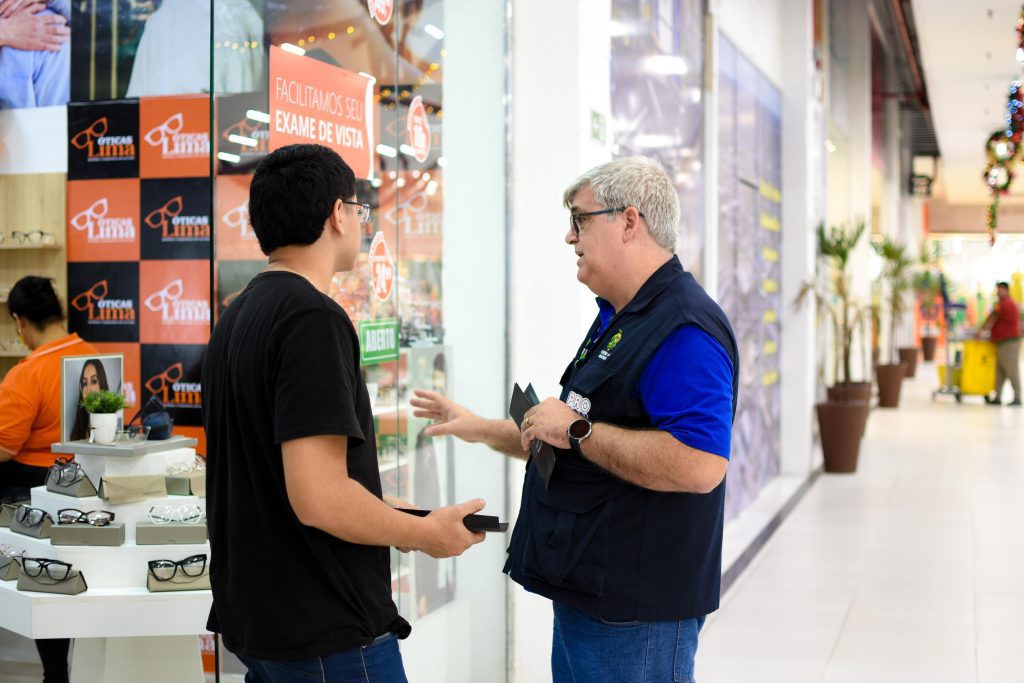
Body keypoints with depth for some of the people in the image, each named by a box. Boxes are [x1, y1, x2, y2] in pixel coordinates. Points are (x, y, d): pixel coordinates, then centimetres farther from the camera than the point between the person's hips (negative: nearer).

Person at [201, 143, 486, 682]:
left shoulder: (236, 318, 11)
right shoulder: (314, 318, -19)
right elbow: (319, 498, -25)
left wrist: (388, 517, 18)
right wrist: (425, 533, -10)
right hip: (328, 635, -9)